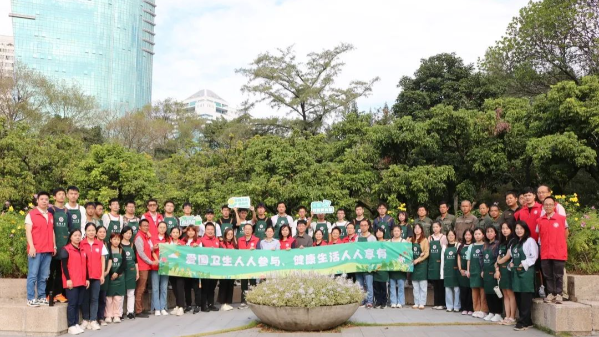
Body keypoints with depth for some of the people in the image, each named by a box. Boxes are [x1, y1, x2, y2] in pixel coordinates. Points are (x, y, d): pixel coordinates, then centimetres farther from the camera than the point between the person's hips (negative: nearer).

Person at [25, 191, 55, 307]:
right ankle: (31, 299, 1)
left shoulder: (51, 216, 16)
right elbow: (28, 231, -6)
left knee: (43, 276, 7)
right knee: (33, 275, -3)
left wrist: (54, 246, 12)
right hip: (35, 250, -5)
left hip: (48, 250, 5)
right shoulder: (31, 214, 0)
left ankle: (42, 297, 12)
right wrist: (31, 246, -15)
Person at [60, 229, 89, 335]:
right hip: (71, 282, -6)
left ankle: (76, 323, 15)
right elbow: (64, 265, -8)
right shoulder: (65, 249, -2)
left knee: (79, 303, 8)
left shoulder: (83, 250, 17)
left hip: (82, 282, 6)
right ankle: (71, 326, -1)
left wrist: (87, 279, 12)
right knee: (72, 303, -6)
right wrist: (68, 279, -15)